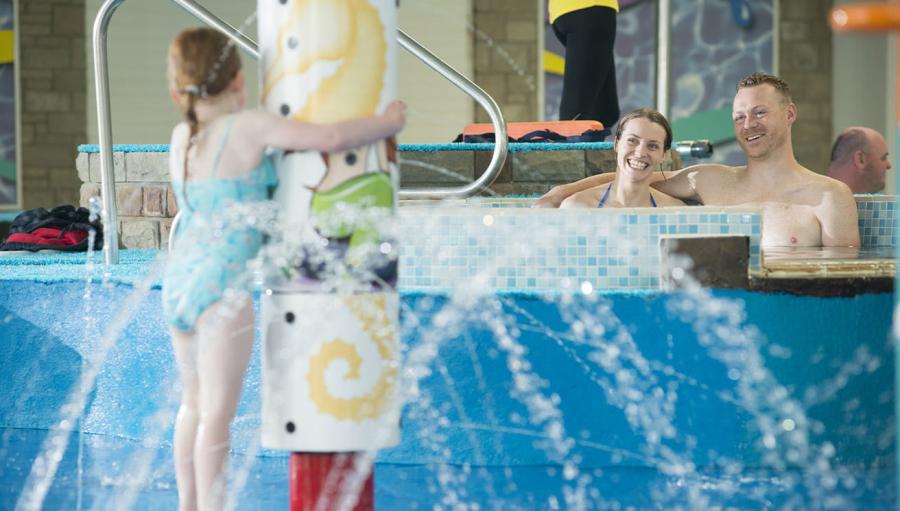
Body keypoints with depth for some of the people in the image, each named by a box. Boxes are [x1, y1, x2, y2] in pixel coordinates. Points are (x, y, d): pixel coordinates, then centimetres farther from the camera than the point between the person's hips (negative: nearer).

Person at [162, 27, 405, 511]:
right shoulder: (249, 126, -10)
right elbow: (332, 138, -14)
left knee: (194, 404, 20)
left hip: (180, 281, 7)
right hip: (222, 287, -7)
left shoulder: (182, 136, 10)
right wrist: (388, 122, 2)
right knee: (218, 413, -1)